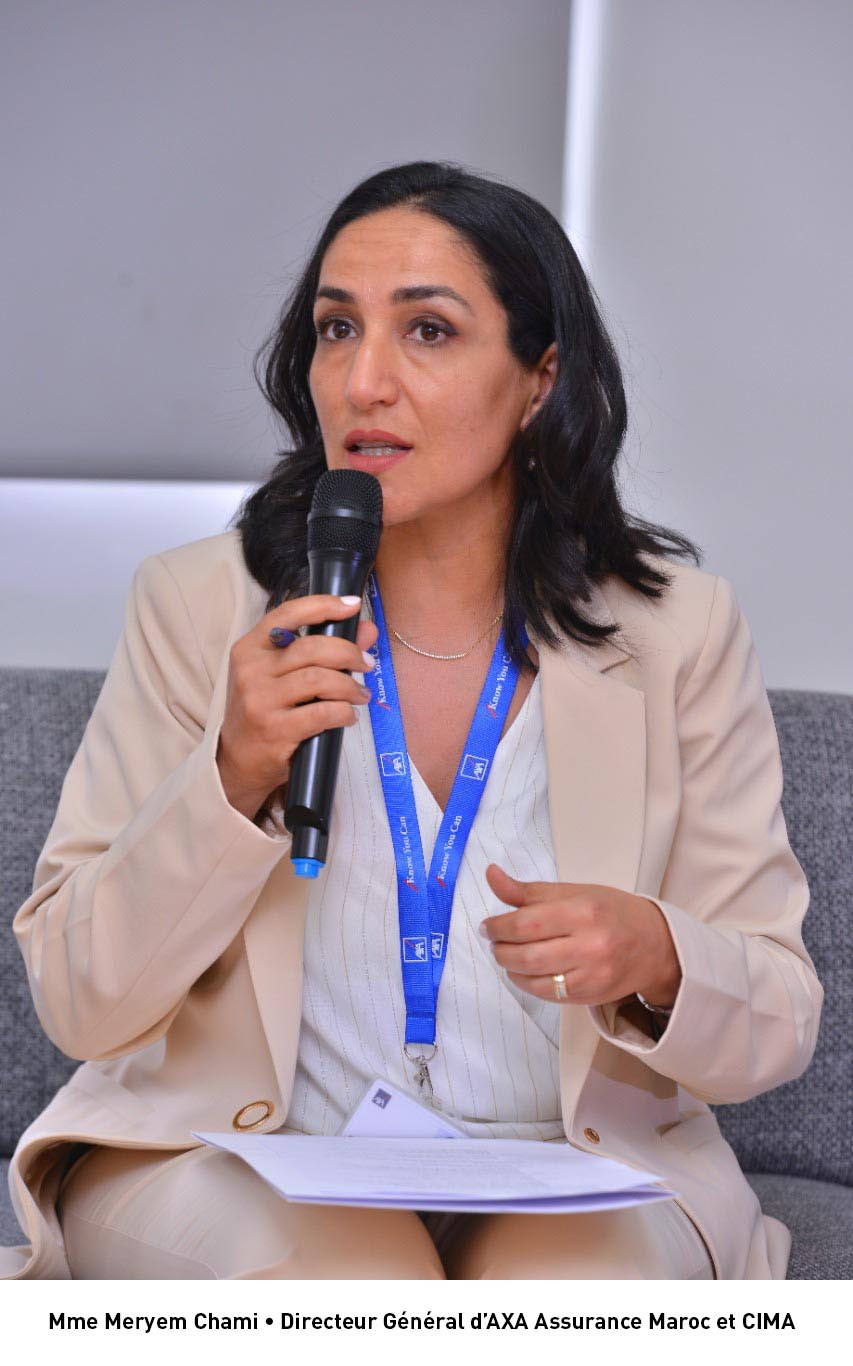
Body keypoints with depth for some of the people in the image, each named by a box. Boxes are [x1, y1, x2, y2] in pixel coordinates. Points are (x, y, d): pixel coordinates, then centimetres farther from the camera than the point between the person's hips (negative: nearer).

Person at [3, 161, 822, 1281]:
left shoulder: (677, 631, -1)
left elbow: (779, 1023, 2)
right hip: (231, 1165, 0)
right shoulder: (202, 602, -2)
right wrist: (235, 777, -20)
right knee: (354, 1282, -32)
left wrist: (657, 958, -21)